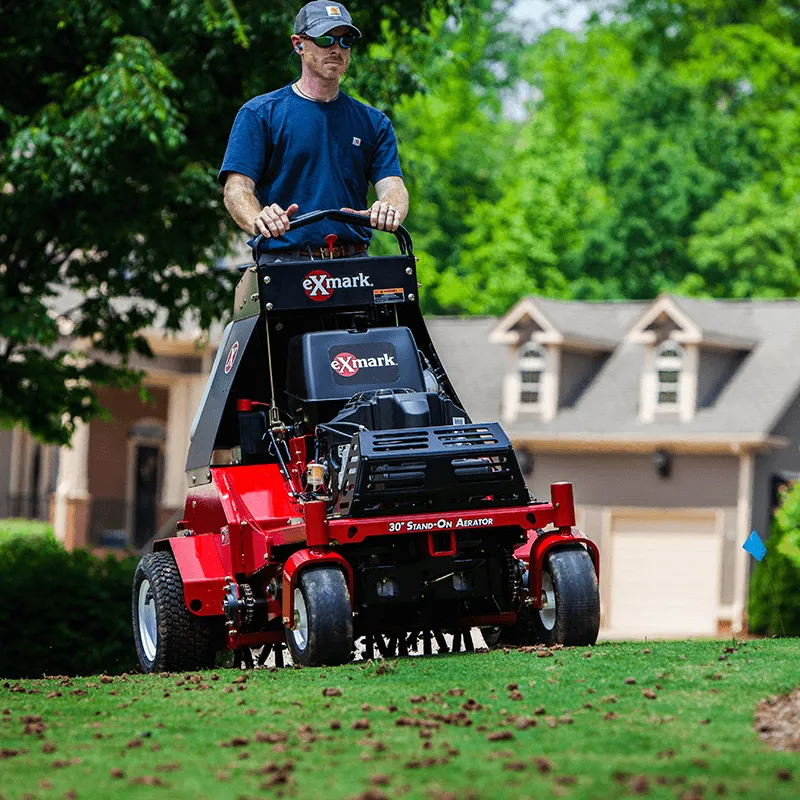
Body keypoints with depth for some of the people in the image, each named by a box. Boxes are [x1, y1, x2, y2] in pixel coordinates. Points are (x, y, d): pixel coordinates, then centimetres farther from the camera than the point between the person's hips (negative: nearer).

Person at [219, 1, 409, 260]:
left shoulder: (373, 122, 18)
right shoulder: (259, 114, 8)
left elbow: (392, 187, 7)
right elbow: (237, 188, -2)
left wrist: (389, 211, -19)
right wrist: (259, 221, -26)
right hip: (284, 264, -3)